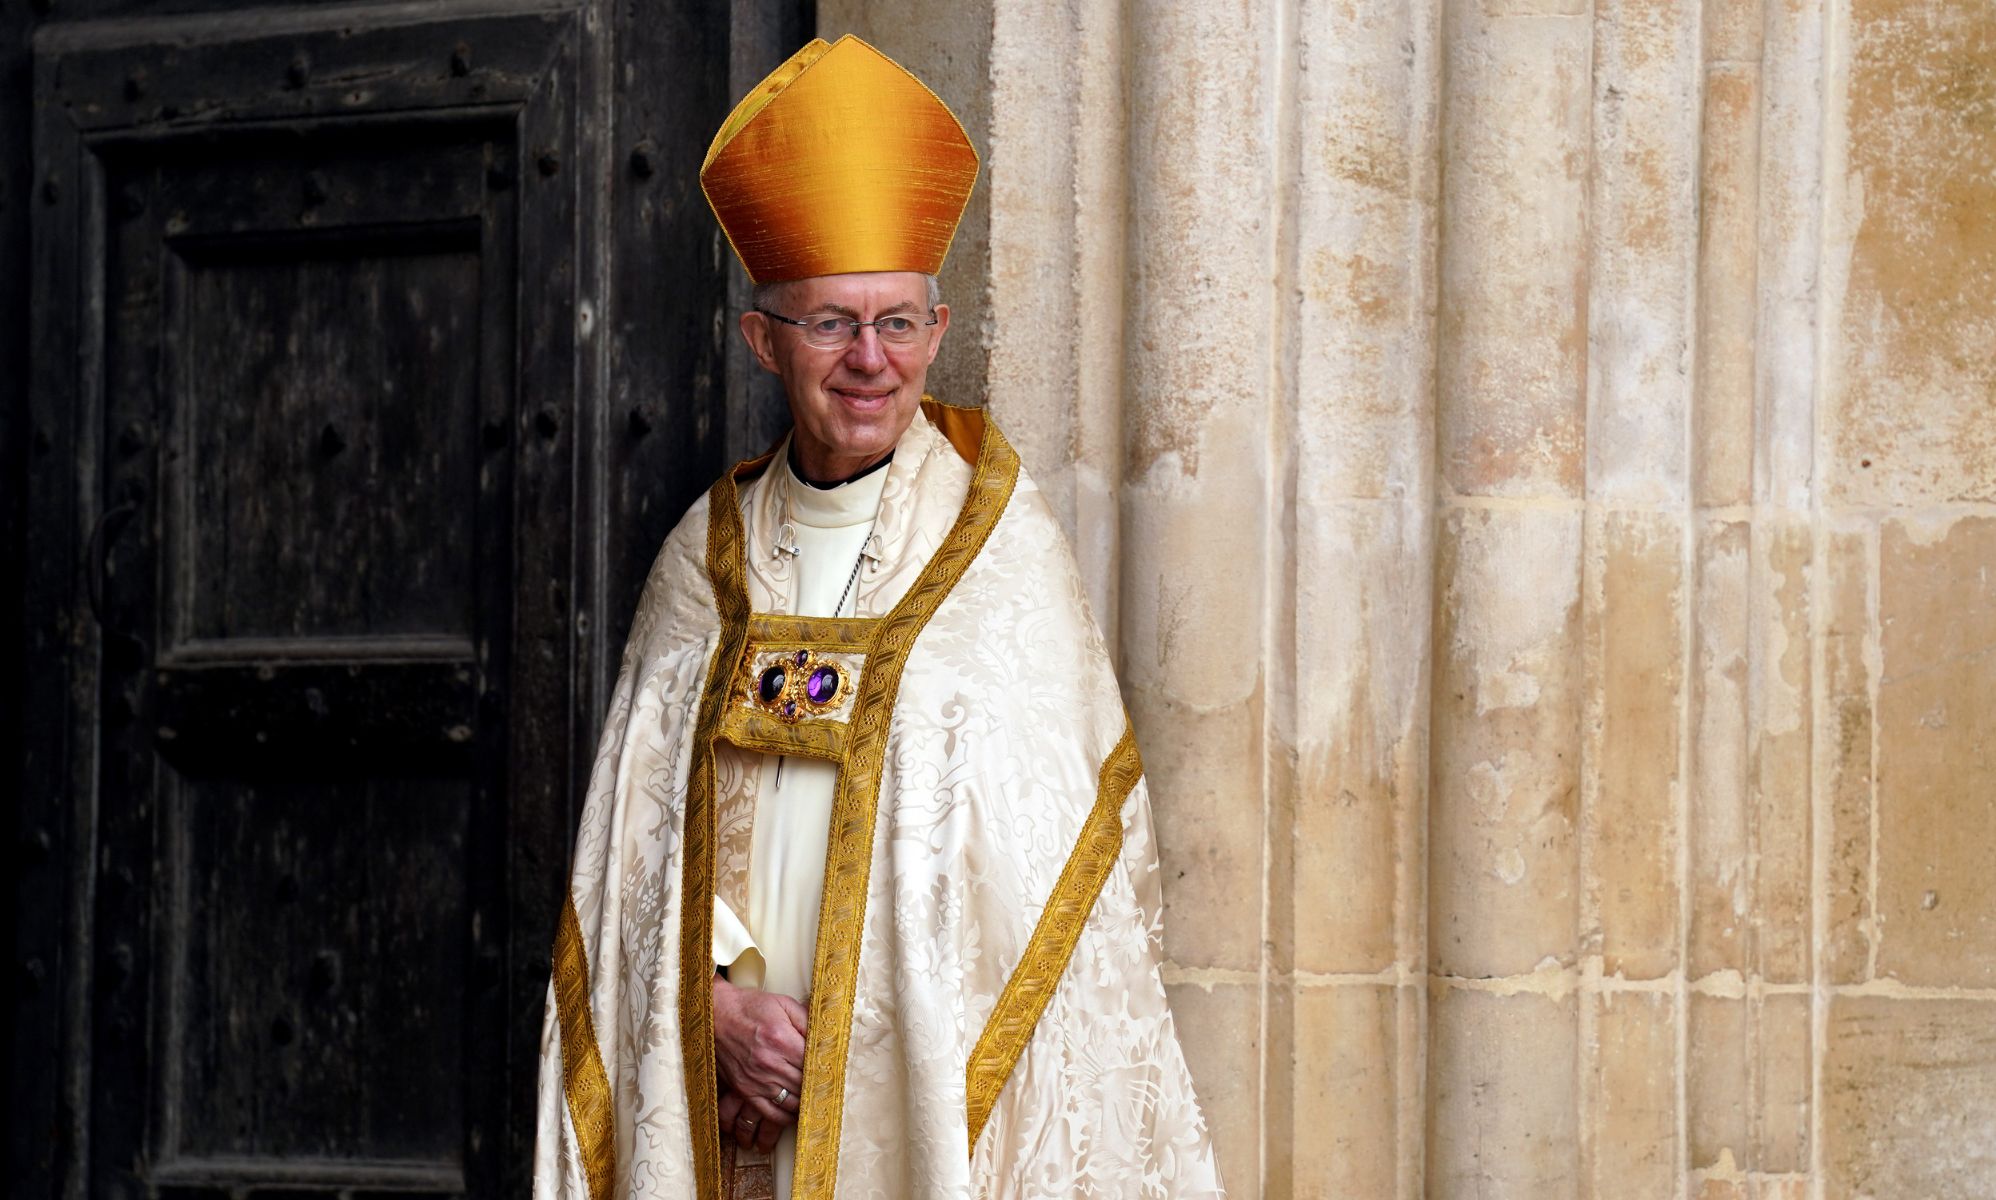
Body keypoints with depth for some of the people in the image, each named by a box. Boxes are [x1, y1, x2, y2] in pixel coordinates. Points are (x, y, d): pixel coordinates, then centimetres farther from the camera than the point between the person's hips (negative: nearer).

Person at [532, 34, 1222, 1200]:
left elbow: (1054, 843, -6)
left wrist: (858, 1033, -11)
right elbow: (640, 838, 8)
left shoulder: (1002, 544, -3)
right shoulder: (711, 552, 8)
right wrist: (718, 1003, -8)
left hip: (925, 1094, -3)